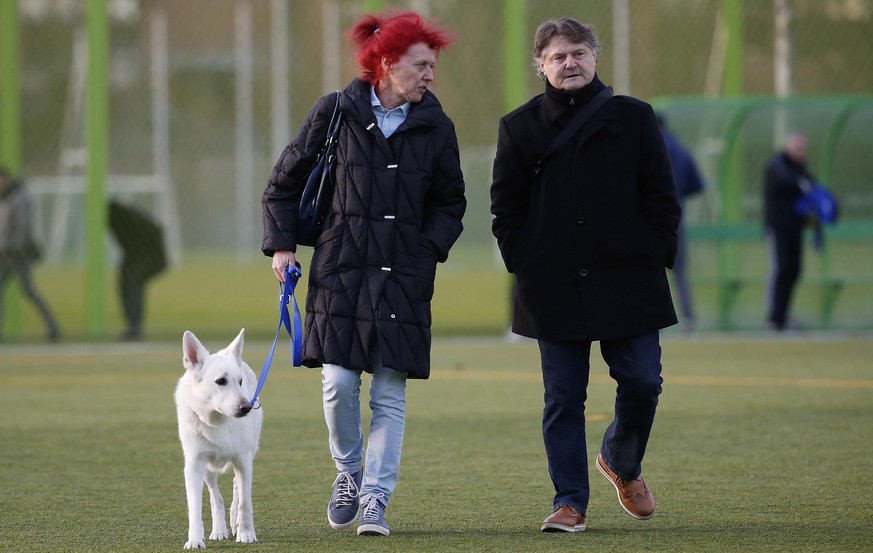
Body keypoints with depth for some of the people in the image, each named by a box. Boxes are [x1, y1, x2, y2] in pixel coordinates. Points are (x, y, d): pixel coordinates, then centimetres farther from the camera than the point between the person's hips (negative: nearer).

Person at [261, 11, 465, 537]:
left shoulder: (435, 126, 5)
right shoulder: (336, 113, 0)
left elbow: (450, 203, 16)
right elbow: (285, 183, 10)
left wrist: (429, 247, 0)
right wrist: (282, 245, 1)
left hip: (404, 277, 1)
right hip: (341, 271, -1)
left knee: (391, 394, -2)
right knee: (339, 383, -7)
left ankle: (375, 498, 5)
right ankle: (348, 473, 19)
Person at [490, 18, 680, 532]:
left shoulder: (634, 118, 6)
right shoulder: (520, 127, 7)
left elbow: (662, 196, 7)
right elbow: (506, 206, 9)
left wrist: (656, 259, 0)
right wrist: (524, 265, 1)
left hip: (627, 280, 0)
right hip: (554, 289, 0)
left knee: (641, 382, -2)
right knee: (563, 399, 0)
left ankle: (622, 462, 27)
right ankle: (570, 501, 6)